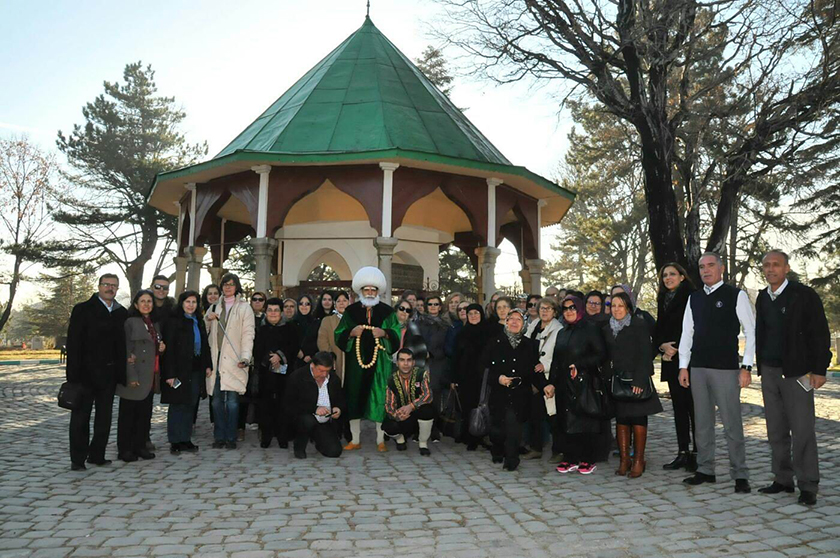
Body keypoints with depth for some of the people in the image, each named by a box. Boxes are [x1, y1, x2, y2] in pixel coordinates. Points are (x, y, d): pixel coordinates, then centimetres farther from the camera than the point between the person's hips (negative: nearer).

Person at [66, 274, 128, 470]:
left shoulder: (121, 313, 10)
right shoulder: (83, 309, -3)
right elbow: (73, 343, -8)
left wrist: (122, 372, 4)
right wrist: (74, 373, -15)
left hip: (109, 373, 4)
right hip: (86, 373, -4)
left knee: (104, 417, 10)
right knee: (81, 416, 4)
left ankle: (97, 455, 21)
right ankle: (78, 459, 13)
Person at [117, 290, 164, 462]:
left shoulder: (156, 324, 16)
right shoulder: (130, 322, -5)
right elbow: (127, 351, -10)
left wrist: (161, 349, 4)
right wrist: (131, 376, -17)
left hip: (150, 376, 7)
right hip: (135, 376, -7)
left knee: (145, 413, 10)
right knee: (128, 412, 1)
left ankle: (140, 446, 18)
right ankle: (125, 449, 8)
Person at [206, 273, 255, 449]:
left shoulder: (244, 308, 3)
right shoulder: (215, 307, 16)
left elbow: (248, 334, -4)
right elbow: (209, 333, 17)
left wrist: (245, 357, -15)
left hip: (233, 361, -4)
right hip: (216, 359, 4)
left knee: (232, 400, -5)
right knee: (217, 399, 6)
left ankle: (231, 438, 3)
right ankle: (219, 436, 14)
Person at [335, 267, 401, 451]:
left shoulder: (387, 311, 6)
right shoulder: (351, 310, 8)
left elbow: (397, 335, 3)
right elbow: (338, 335, 6)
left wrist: (384, 333, -16)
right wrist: (351, 332, -13)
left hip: (379, 362, -1)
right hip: (356, 362, 1)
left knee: (380, 397, -1)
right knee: (355, 397, 2)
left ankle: (381, 440, 10)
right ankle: (355, 440, 13)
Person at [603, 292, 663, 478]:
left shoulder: (639, 325, -4)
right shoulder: (607, 329, 11)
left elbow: (645, 355, -9)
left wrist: (639, 381, -18)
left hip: (636, 380, -4)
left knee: (638, 419, -1)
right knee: (621, 419, 4)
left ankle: (638, 461, 6)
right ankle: (624, 460, 10)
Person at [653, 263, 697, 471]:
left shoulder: (691, 297, -7)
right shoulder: (663, 300, 16)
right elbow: (659, 329, 16)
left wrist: (675, 349, -12)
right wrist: (663, 346, -3)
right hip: (671, 360, 7)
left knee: (693, 405, -4)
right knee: (678, 406, 10)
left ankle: (697, 453, 4)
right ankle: (683, 453, 16)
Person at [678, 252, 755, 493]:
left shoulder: (736, 295, -2)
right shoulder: (694, 298, 11)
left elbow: (751, 332, -3)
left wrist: (746, 367, -9)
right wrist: (683, 366, 7)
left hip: (726, 368, -5)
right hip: (698, 367, 5)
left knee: (732, 423, -1)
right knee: (702, 422, 10)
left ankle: (740, 475, 10)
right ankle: (705, 470, 20)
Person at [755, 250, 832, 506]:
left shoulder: (804, 295, -5)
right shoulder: (762, 298, 10)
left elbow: (820, 334, -7)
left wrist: (819, 370, -11)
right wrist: (759, 366, 11)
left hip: (797, 373, -5)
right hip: (769, 372, 5)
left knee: (802, 431, -4)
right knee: (776, 431, 10)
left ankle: (808, 486, 6)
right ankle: (783, 479, 20)